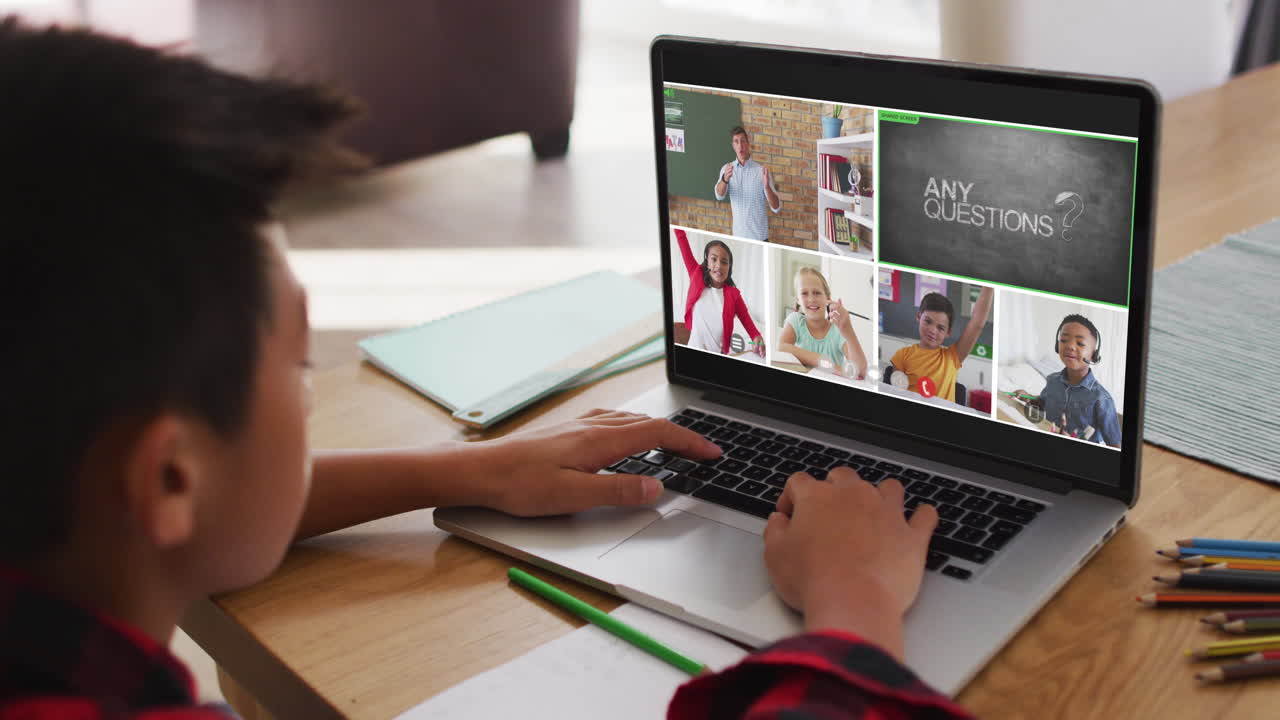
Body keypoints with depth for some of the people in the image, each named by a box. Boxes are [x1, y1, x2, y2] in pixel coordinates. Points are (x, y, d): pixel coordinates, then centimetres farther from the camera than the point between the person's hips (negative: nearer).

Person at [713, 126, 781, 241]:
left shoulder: (761, 171, -6)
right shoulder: (727, 169, 2)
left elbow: (777, 208, -9)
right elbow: (719, 195, -17)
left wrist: (767, 186, -28)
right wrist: (725, 179, -38)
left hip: (759, 236, -2)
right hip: (738, 235, 2)